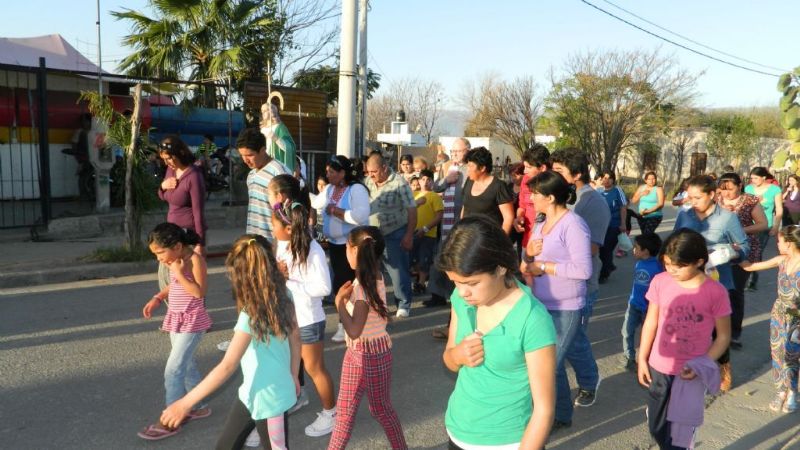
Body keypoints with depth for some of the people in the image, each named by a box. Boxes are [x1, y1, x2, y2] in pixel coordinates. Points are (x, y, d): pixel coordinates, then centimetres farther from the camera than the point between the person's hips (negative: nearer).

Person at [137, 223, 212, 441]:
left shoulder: (195, 259, -20)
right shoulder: (175, 260, 4)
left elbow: (199, 292, -24)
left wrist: (179, 273, -25)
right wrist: (157, 299, 6)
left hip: (192, 322, -9)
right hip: (176, 319, 9)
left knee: (173, 370, -6)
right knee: (186, 365, 18)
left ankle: (170, 421, 4)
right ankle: (198, 406, 33)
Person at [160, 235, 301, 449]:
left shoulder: (252, 314, -28)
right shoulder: (282, 296, -5)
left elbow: (227, 366, -29)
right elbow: (295, 338, 6)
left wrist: (185, 403, -23)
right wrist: (293, 377, 20)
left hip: (269, 397, -8)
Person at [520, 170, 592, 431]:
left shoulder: (573, 224, -17)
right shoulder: (541, 225, 10)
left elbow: (584, 270, -24)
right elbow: (528, 263, 16)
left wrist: (542, 266, -18)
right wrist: (528, 251, -7)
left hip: (565, 310, -9)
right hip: (541, 305, 9)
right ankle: (561, 415, 37)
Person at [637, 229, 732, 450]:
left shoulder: (715, 292, -15)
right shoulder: (660, 282, -8)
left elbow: (723, 336, -6)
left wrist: (702, 365, -17)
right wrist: (642, 359, 4)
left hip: (690, 373, -3)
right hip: (659, 369, 3)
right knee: (657, 427, 17)